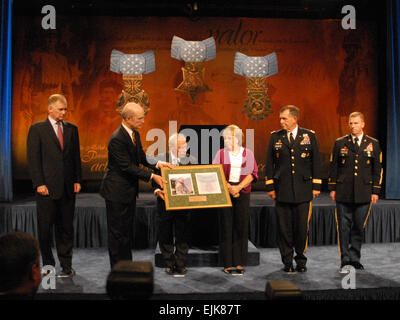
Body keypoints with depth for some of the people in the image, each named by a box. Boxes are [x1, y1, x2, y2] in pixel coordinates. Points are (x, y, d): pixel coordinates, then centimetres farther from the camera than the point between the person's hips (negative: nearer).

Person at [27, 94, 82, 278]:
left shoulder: (71, 129, 11)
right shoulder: (37, 129, 0)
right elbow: (33, 158, -4)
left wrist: (77, 180, 5)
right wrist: (39, 183, -11)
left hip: (67, 187, 3)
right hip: (47, 187, -3)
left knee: (66, 228, 8)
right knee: (45, 228, 5)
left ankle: (66, 266, 17)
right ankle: (48, 265, 19)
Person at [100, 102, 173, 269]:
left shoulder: (135, 134, 5)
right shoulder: (117, 139, -23)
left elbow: (142, 158, 11)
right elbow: (127, 167, -24)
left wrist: (158, 163, -6)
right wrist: (152, 176, -22)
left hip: (129, 190, 9)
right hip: (116, 191, -9)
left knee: (127, 229, 17)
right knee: (117, 231, 2)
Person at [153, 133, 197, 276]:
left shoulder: (192, 160, 3)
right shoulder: (161, 159, 0)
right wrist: (157, 190, -17)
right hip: (165, 202, 0)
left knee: (182, 236, 5)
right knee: (165, 235, 8)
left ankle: (180, 264, 19)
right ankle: (169, 264, 22)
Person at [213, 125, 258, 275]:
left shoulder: (248, 153, 7)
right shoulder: (221, 153, 7)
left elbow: (252, 173, 0)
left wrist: (238, 187, -12)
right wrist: (229, 187, -11)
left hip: (243, 192, 1)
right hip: (224, 192, 0)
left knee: (241, 227, 2)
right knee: (226, 227, -1)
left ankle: (240, 263, 11)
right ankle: (227, 264, 6)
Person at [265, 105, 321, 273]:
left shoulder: (309, 136, 4)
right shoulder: (275, 137, 5)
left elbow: (316, 162, 6)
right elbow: (269, 163, 7)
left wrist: (316, 186, 2)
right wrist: (270, 187, 2)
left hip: (303, 190, 0)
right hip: (282, 191, 1)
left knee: (302, 227, 4)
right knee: (284, 228, 4)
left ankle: (301, 260, 22)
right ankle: (287, 262, 18)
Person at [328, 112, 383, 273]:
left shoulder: (373, 144, 7)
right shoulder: (340, 143, 6)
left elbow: (377, 169, 7)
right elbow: (333, 167, 7)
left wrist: (375, 191, 3)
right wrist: (332, 188, 3)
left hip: (364, 194, 1)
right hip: (344, 193, 0)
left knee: (359, 227, 7)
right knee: (344, 227, 0)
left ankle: (355, 258, 22)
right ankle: (345, 262, 6)